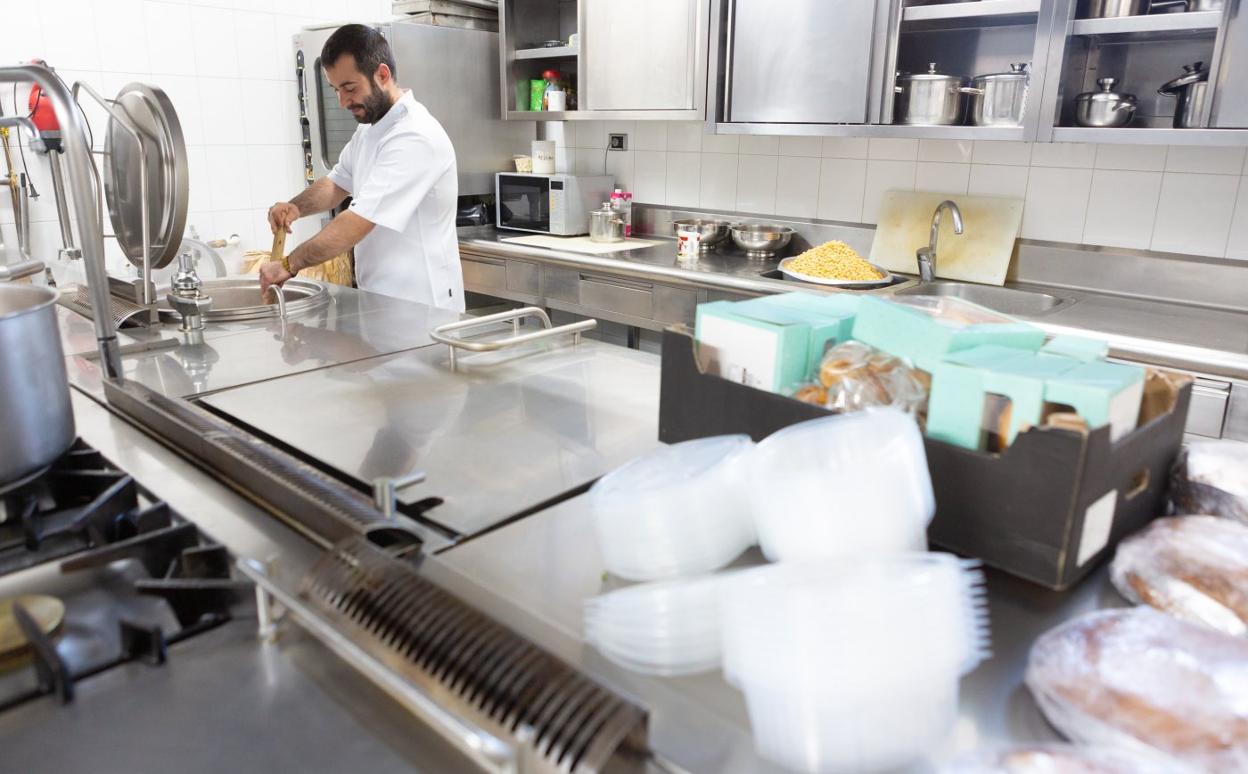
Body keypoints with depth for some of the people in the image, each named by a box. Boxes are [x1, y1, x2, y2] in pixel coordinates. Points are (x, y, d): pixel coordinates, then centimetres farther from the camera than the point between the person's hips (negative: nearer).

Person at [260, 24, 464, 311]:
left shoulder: (415, 137, -21)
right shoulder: (369, 130, 10)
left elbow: (360, 221, -24)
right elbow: (337, 182, 21)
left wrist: (289, 264, -18)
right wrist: (296, 207, 0)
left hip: (420, 306, -8)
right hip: (381, 298, 8)